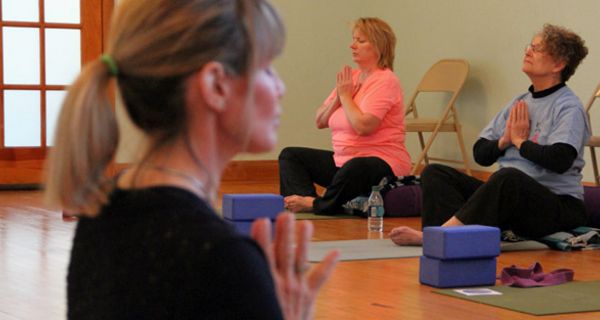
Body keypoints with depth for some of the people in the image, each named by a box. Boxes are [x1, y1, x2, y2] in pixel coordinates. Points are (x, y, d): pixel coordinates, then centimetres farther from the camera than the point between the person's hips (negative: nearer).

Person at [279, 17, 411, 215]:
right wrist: (338, 96, -5)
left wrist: (346, 96, -10)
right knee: (289, 156, 7)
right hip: (343, 159, 9)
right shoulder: (351, 76, 12)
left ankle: (318, 205, -16)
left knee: (356, 168, -42)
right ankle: (307, 199, -20)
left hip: (382, 161, -9)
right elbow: (320, 122, 11)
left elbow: (363, 126, -25)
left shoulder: (385, 81, -12)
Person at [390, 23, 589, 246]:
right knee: (434, 173, -7)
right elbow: (480, 154, 17)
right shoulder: (519, 103, 17)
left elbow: (560, 160, -23)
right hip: (508, 194, 8)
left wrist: (520, 141, -7)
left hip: (556, 202, -8)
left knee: (509, 176, -40)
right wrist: (504, 141, -4)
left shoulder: (569, 107, -5)